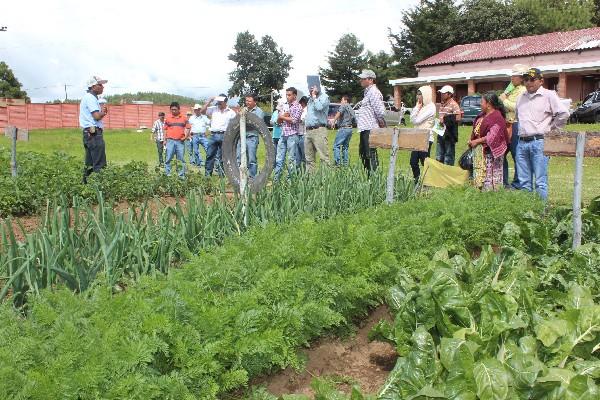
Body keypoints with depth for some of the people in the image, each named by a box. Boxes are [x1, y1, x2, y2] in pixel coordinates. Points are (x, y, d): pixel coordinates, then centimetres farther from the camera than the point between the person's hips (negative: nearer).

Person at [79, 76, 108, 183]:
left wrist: (102, 112, 5)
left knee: (89, 164, 13)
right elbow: (97, 116, -20)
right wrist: (103, 111, -1)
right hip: (94, 133, -11)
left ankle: (86, 183, 16)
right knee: (100, 165, -12)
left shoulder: (88, 97, 22)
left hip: (89, 133, 11)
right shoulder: (90, 98, -11)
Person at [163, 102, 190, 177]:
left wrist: (186, 136, -7)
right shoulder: (168, 118, 10)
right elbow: (165, 129, 14)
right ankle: (167, 174, 4)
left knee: (181, 159, 3)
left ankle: (181, 175, 9)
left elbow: (188, 128, 8)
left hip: (180, 141, 0)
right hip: (170, 141, 0)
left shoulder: (184, 118, 7)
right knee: (168, 158, -2)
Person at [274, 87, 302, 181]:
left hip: (292, 135, -6)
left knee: (291, 159, -1)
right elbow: (278, 120, 14)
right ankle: (276, 179, 9)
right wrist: (284, 116, -6)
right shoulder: (285, 106, 16)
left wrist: (282, 117, -2)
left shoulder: (298, 106, -3)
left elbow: (294, 120, -15)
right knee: (279, 159, 6)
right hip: (283, 135, 6)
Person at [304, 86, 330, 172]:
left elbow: (319, 107, -18)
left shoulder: (323, 97, 0)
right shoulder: (310, 99, 23)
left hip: (319, 130, -7)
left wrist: (314, 96, -6)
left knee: (324, 157, -12)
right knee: (309, 158, 6)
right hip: (308, 130, 8)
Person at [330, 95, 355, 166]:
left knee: (336, 145, -10)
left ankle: (337, 162, -19)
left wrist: (333, 121, -27)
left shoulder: (344, 106, -1)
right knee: (345, 146, 13)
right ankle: (345, 163, 11)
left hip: (343, 128, -9)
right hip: (350, 129, 9)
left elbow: (339, 113, -19)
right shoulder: (351, 109, 24)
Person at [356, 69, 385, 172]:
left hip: (370, 129, -11)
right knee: (363, 154, 15)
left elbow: (380, 111, -22)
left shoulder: (373, 92, -14)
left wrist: (381, 122, -10)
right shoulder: (368, 92, 19)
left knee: (371, 155, -8)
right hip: (365, 129, 11)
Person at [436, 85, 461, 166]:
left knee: (448, 158, 0)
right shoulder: (442, 104, 15)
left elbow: (458, 118, -20)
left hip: (449, 135, -8)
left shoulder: (454, 105, -11)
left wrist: (446, 119, -15)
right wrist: (439, 121, 8)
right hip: (441, 134, 9)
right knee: (439, 158, 13)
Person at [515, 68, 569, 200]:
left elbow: (564, 114, -8)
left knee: (540, 182, -5)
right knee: (524, 182, 8)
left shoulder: (549, 95, -1)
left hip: (539, 142, -6)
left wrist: (550, 128, -2)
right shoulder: (521, 97, 18)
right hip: (522, 143, 6)